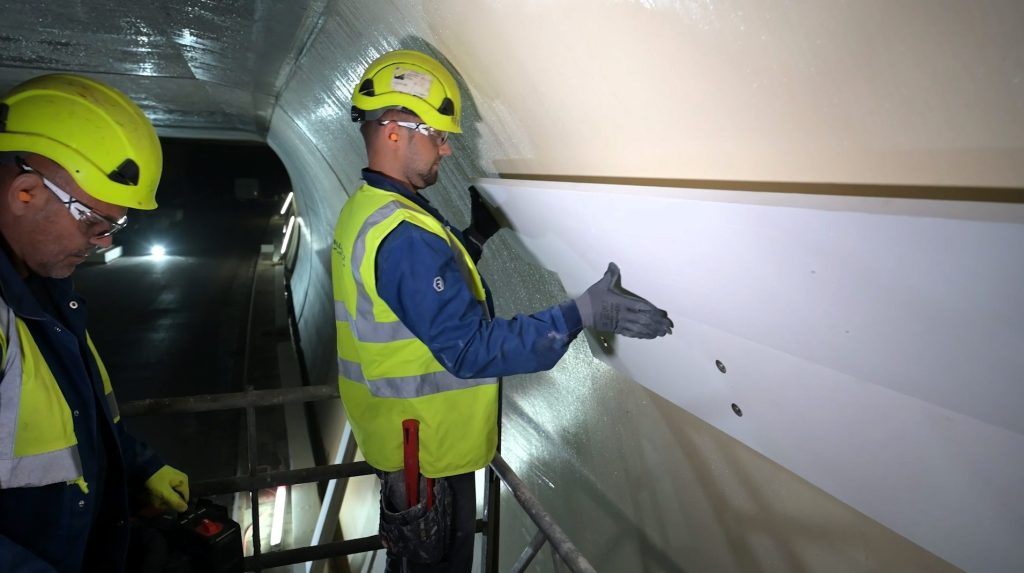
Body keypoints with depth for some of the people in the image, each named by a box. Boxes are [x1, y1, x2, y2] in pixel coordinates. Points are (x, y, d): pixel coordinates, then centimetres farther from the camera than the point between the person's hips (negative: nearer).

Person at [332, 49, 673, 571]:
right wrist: (581, 315, -34)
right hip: (427, 451, -9)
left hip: (394, 434, 9)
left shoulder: (364, 212, 4)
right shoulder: (404, 236, -29)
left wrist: (476, 236, 11)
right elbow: (469, 347, -32)